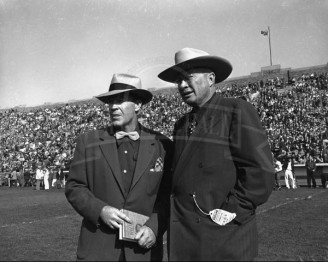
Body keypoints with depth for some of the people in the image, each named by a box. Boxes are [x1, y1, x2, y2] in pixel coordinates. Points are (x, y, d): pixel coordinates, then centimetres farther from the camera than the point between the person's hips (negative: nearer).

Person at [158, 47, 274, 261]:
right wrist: (177, 215, 5)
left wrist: (232, 210, -13)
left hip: (225, 236, -6)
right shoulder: (181, 124, 13)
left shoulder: (237, 111, -7)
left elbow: (260, 171, -13)